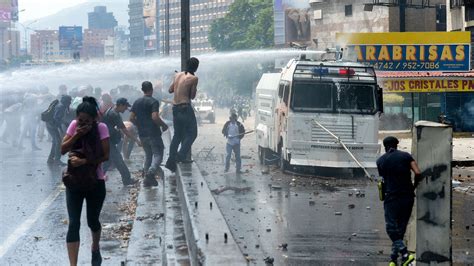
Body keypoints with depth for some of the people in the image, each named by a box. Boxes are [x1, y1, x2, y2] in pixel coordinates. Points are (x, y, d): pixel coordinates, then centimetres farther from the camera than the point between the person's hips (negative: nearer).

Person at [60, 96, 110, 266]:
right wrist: (77, 135, -20)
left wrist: (84, 161, -26)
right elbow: (63, 150, -6)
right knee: (74, 223, -8)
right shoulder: (74, 125, -6)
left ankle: (95, 249, 46)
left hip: (95, 181, -1)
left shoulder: (101, 128, -13)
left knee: (92, 221, 14)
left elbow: (105, 156, -16)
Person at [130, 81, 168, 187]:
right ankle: (151, 171, -26)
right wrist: (163, 125, -6)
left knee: (148, 154, 16)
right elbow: (155, 117, -22)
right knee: (158, 154, 0)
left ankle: (148, 179, 13)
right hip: (153, 133, -6)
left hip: (142, 134, 6)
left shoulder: (137, 102, 8)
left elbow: (131, 118, 7)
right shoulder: (153, 102, -11)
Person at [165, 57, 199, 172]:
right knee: (192, 133, 4)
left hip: (175, 108, 7)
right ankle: (181, 156, -9)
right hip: (186, 108, -7)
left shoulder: (178, 75, 9)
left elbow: (170, 90, 16)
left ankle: (171, 162, 12)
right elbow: (192, 96, -6)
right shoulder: (193, 78, -9)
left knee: (177, 135, 15)